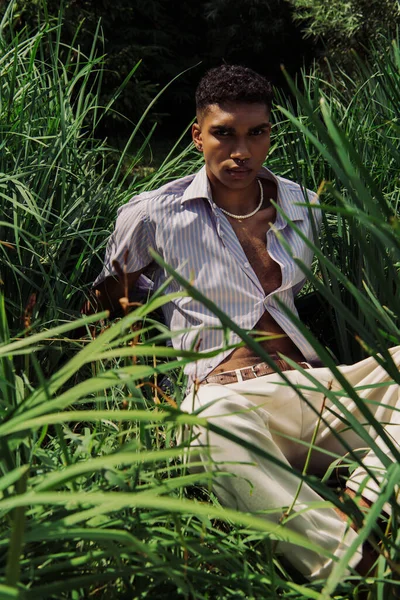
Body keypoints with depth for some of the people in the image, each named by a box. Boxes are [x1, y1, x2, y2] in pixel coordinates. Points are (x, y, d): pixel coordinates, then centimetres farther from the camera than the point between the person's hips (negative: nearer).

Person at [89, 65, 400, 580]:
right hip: (225, 395, -4)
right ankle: (354, 566, -43)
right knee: (218, 421, -41)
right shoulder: (152, 216, 5)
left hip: (308, 385, 5)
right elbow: (108, 297, 18)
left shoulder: (304, 208, 16)